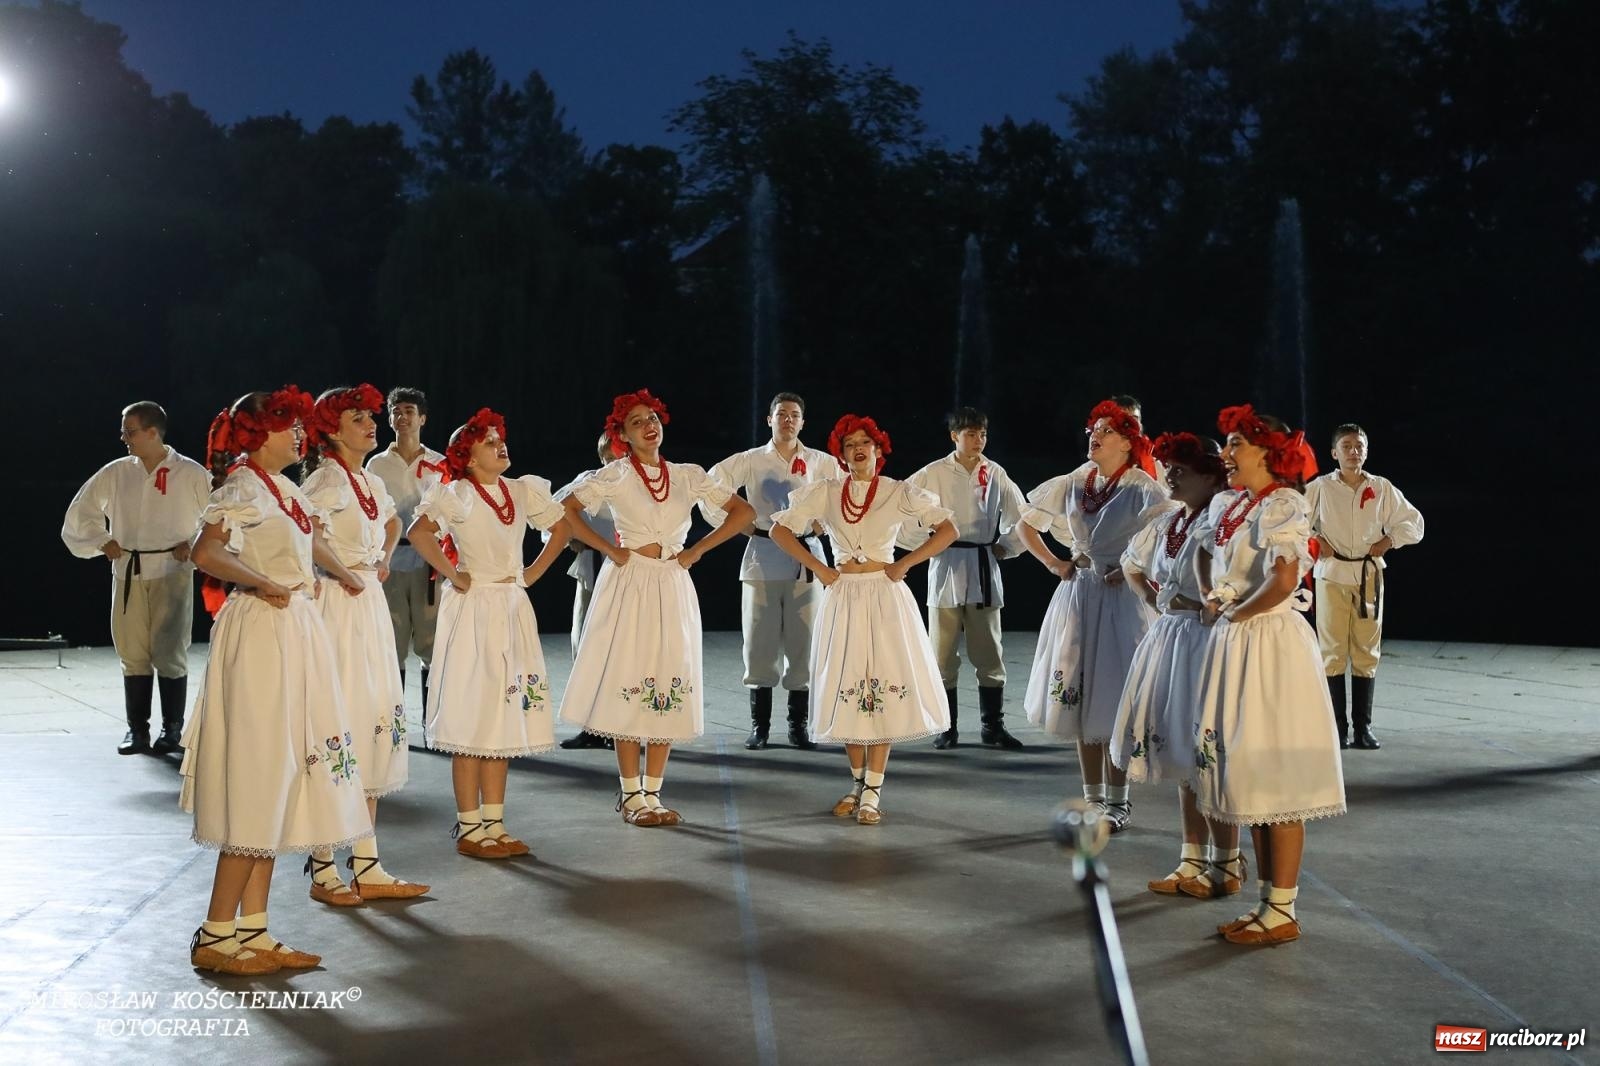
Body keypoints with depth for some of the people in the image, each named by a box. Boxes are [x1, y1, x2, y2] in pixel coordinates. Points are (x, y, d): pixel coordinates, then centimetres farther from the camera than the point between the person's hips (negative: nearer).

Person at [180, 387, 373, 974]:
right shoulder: (243, 485, -10)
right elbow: (206, 553, -25)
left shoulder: (284, 488, 16)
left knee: (279, 784, 8)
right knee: (257, 780, -7)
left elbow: (311, 539, 36)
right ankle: (215, 936, 1)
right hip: (262, 634, -9)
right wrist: (267, 585, -16)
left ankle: (251, 932, 13)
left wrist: (344, 574, 44)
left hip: (296, 633, 9)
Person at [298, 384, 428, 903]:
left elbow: (393, 524, 33)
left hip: (372, 604, 9)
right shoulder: (326, 480, -12)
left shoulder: (371, 482, 13)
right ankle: (323, 871, 6)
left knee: (375, 725, 9)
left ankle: (367, 868, 16)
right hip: (339, 607, -9)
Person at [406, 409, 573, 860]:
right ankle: (469, 830, 6)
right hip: (474, 608, -6)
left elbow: (562, 527, 20)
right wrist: (452, 574, -17)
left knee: (506, 718, 9)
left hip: (514, 608, 6)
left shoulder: (523, 490, 8)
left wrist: (535, 571, 11)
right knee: (473, 718, -2)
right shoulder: (457, 494, -9)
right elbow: (419, 532, -25)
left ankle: (494, 824, 18)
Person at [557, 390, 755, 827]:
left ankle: (652, 792, 13)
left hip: (673, 589, 3)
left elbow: (743, 511, 9)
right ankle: (631, 794, 8)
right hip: (630, 585, -3)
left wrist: (698, 549, 1)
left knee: (669, 689, 4)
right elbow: (566, 509, -8)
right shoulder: (616, 475, -1)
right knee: (629, 684, -2)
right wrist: (607, 549, -9)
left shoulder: (688, 475, 7)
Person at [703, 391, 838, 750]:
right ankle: (759, 726, 9)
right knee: (760, 643, 1)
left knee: (803, 642, 2)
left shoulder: (821, 463, 6)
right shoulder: (749, 461, 3)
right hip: (762, 558, -1)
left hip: (807, 557, 1)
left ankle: (798, 725, 12)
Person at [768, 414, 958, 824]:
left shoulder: (898, 493, -1)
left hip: (885, 597, -2)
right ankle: (858, 782, 19)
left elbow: (947, 530, -3)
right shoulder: (825, 493, 4)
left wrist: (904, 564, -8)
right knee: (847, 690, 5)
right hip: (843, 599, 2)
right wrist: (818, 568, -1)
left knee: (885, 690, -4)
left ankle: (873, 791, 2)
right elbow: (780, 529, 6)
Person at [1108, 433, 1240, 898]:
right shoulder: (1166, 523, 13)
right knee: (1183, 757, 13)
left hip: (1207, 642, -9)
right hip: (1170, 640, 9)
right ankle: (1192, 862, 23)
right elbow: (1131, 564, 30)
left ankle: (1225, 866, 10)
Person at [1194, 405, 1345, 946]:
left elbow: (1283, 581, -26)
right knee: (1250, 778, 13)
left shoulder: (1282, 505, -14)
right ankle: (1267, 901, 22)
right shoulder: (1226, 504, 11)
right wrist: (1209, 601, 12)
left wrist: (1233, 615, -11)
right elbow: (1207, 553, 30)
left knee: (1276, 780, -2)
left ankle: (1282, 913, 6)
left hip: (1269, 647, -9)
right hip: (1232, 644, 9)